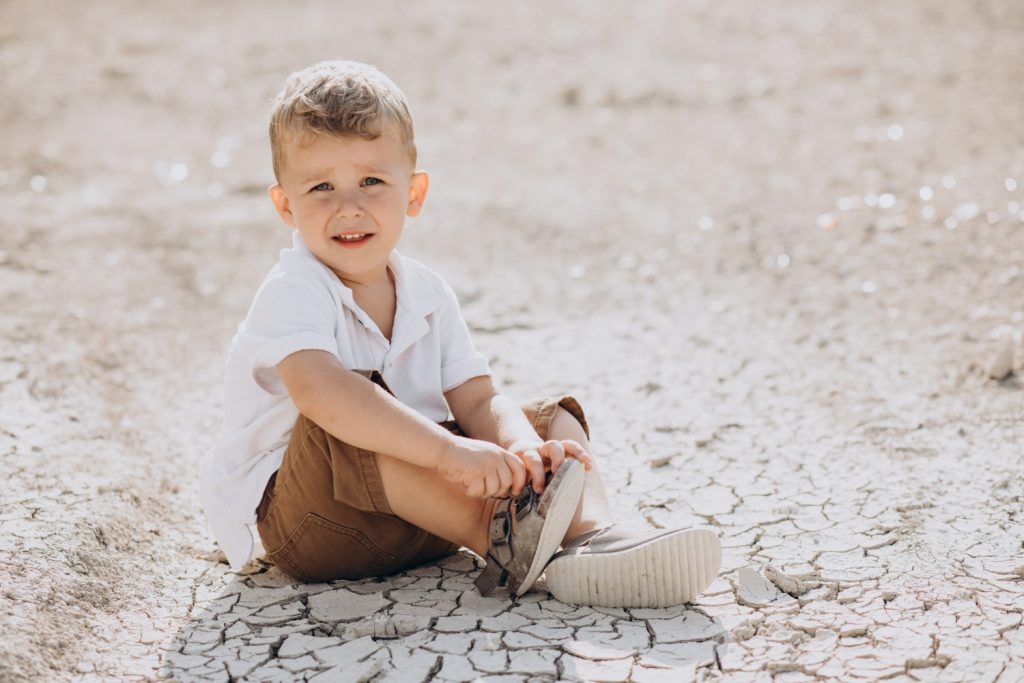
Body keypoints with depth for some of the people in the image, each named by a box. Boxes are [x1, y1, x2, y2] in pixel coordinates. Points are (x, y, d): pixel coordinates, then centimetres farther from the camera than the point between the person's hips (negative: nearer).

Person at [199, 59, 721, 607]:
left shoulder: (428, 295, 4)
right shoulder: (291, 294, -18)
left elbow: (477, 400, -4)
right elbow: (318, 390, -37)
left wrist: (522, 446, -28)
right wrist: (448, 449, -46)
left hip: (419, 513, 7)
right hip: (304, 516, -7)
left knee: (556, 421, -1)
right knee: (344, 430, -36)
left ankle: (589, 535, -31)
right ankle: (501, 537, -36)